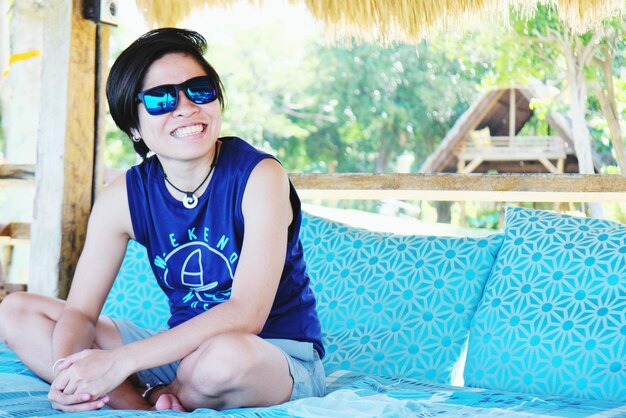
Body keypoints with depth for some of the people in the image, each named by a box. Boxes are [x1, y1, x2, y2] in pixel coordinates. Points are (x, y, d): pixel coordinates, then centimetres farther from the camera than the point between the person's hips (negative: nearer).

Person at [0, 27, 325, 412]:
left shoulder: (259, 177, -18)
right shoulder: (125, 197, -3)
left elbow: (246, 315, -28)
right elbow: (79, 311, -3)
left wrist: (120, 361, -32)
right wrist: (67, 368, -28)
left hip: (282, 357, -5)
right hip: (184, 350, 5)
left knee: (224, 354, -42)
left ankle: (155, 398, -7)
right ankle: (143, 406, -18)